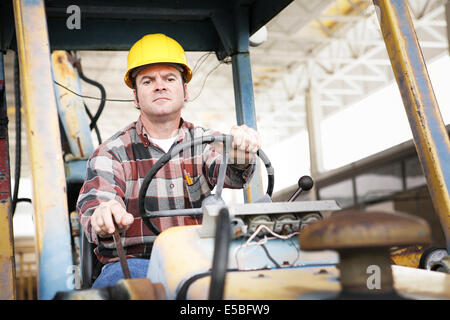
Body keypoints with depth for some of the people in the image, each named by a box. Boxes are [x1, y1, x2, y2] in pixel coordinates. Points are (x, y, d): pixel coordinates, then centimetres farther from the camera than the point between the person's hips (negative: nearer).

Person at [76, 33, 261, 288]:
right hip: (133, 264, -1)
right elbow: (94, 203, -11)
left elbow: (231, 174, -8)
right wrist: (105, 220, -38)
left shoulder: (204, 141, 13)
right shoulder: (113, 152, 7)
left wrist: (240, 150, -34)